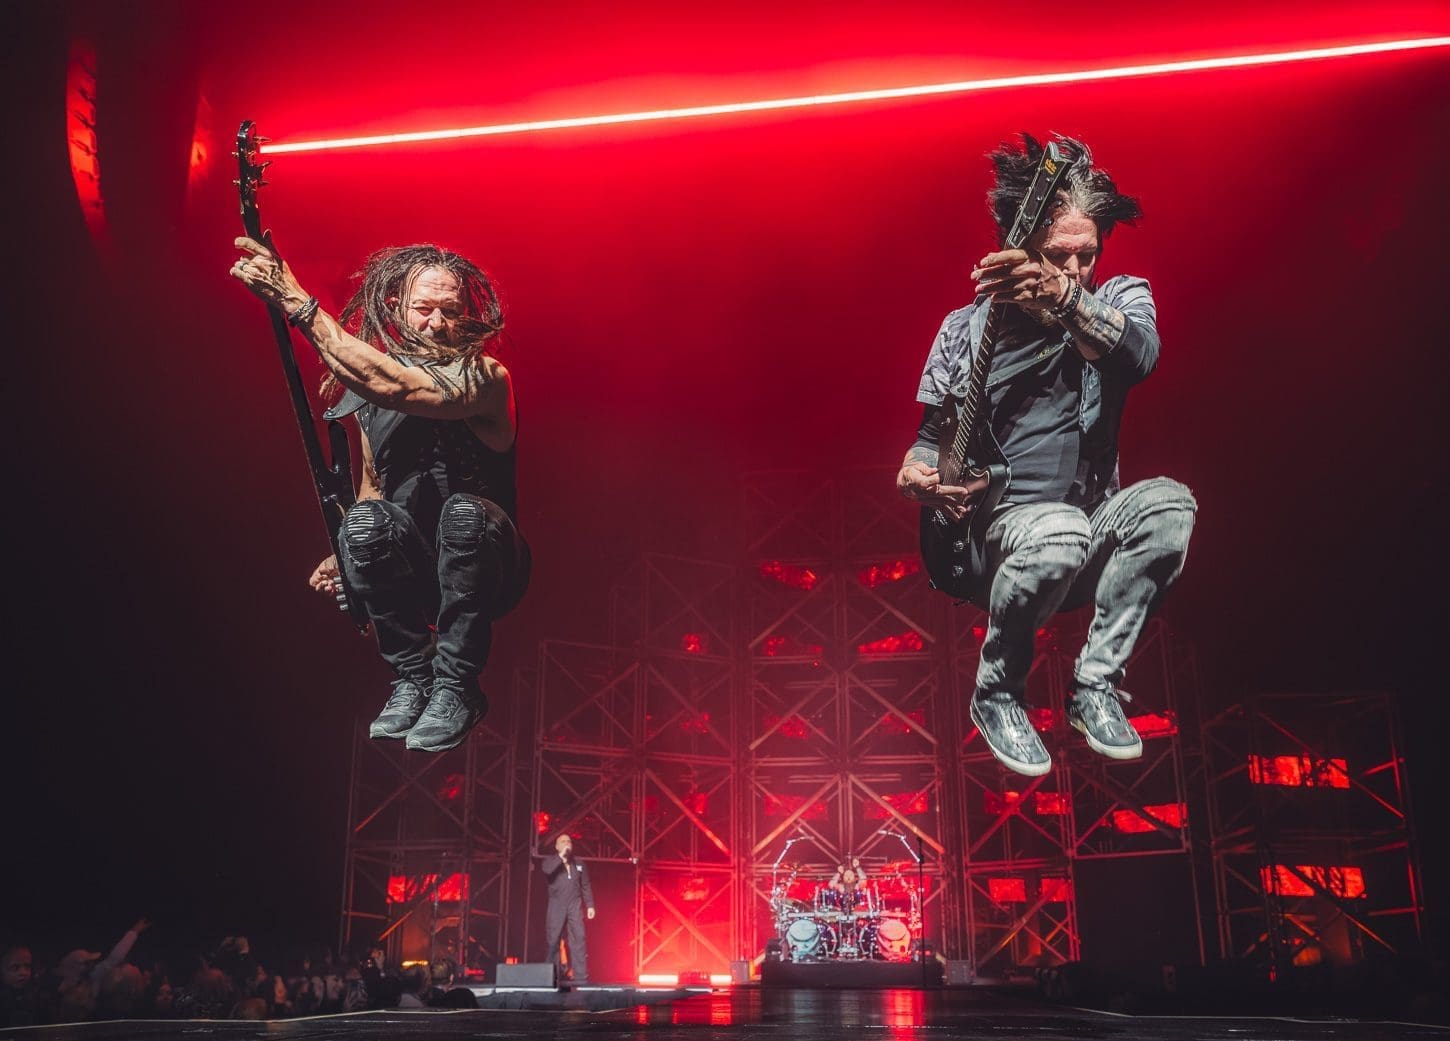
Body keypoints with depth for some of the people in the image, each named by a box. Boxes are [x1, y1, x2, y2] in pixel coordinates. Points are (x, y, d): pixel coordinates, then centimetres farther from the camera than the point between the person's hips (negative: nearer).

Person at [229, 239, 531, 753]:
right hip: (413, 572, 4)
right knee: (365, 521, -27)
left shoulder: (487, 378, -17)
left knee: (464, 512, -35)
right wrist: (345, 556, -3)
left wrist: (296, 303, -35)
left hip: (484, 571, -4)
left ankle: (455, 688, -20)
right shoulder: (370, 387, 2)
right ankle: (410, 680, -11)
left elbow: (395, 388, -36)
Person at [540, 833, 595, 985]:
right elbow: (546, 870, -17)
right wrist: (561, 856, -17)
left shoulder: (578, 863, 16)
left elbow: (586, 886, 16)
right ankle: (552, 977, 5)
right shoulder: (551, 860, 8)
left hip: (575, 906, 2)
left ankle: (581, 977, -11)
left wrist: (590, 905, 8)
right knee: (553, 941, -3)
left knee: (578, 940, -9)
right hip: (556, 907, -2)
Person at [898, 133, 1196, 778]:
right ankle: (997, 693, -9)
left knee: (1169, 503, -29)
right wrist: (915, 473, -14)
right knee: (1059, 532, -36)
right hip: (992, 539, -1)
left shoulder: (1120, 299, 2)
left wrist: (1062, 297, -44)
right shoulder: (966, 327, 4)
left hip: (1095, 533, 2)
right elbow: (933, 436, 12)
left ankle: (1094, 686, -14)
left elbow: (1139, 354, -24)